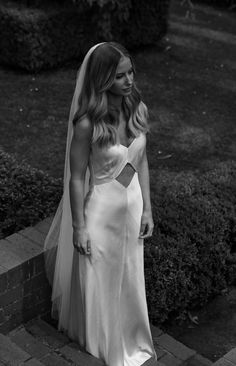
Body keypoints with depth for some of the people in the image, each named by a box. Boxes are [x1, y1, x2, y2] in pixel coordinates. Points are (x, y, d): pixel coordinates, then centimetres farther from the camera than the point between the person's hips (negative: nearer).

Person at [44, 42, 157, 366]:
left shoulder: (139, 109, -8)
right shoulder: (87, 124, -25)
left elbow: (141, 161, 3)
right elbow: (76, 178, -16)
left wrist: (147, 209, 6)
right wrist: (79, 227, -11)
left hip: (132, 203, 5)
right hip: (100, 209, -5)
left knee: (129, 276, 21)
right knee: (96, 279, 16)